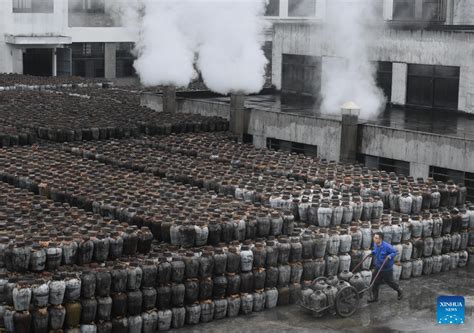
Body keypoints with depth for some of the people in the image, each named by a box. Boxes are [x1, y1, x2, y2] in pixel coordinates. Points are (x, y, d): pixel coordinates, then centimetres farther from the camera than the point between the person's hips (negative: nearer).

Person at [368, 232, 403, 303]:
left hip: (387, 268, -6)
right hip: (378, 267, 6)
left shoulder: (386, 246, -27)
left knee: (389, 281, 10)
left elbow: (394, 252, -15)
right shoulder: (375, 244, -5)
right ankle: (375, 297, 22)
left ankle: (399, 292, 38)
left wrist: (389, 256, -30)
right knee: (375, 282, 7)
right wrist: (372, 252, 2)